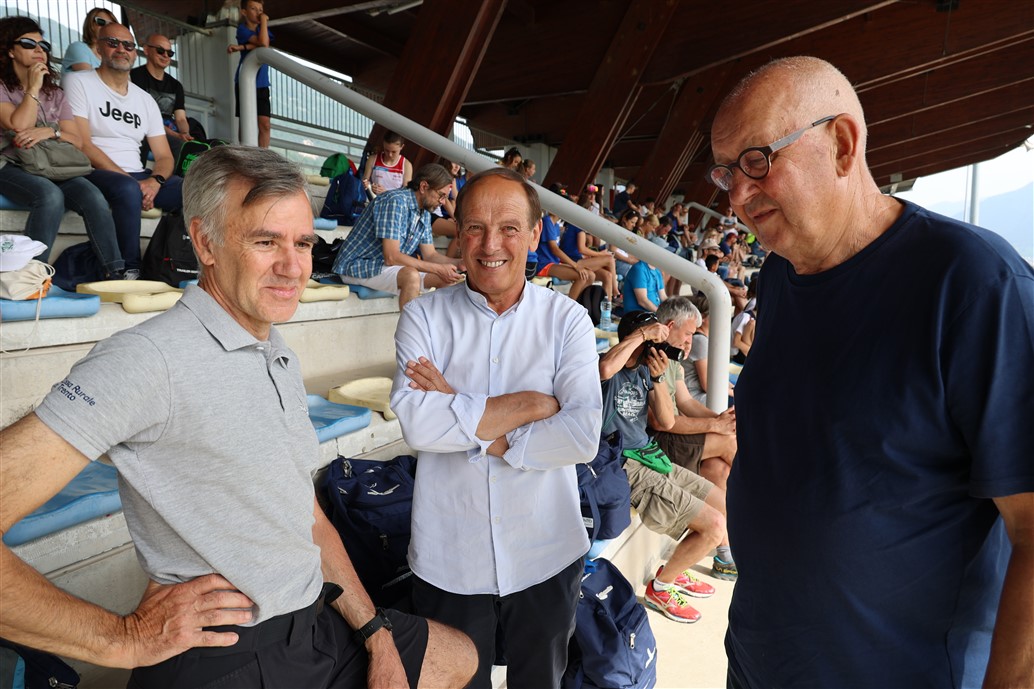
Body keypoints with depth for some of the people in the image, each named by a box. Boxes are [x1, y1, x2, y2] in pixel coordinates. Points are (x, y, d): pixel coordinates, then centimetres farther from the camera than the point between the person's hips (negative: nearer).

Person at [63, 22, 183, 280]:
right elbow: (82, 145, -8)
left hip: (138, 176, 5)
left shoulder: (145, 100, 19)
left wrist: (155, 181, -12)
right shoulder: (78, 82, 4)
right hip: (94, 173, -5)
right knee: (128, 190, -39)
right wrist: (130, 180, -18)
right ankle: (130, 270, -28)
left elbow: (164, 156, 12)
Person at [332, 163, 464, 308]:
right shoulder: (396, 201, -22)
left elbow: (430, 255, 11)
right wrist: (438, 268, -25)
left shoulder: (425, 213, 5)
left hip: (386, 266, 9)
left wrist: (459, 263, -7)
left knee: (448, 278, -2)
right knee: (411, 276, -35)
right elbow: (391, 257, -27)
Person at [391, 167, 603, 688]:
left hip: (546, 560, 1)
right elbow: (415, 422, -21)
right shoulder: (424, 317, -5)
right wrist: (533, 403, -19)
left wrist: (462, 421, -17)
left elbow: (584, 435, -17)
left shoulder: (567, 319, -5)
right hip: (447, 562, 0)